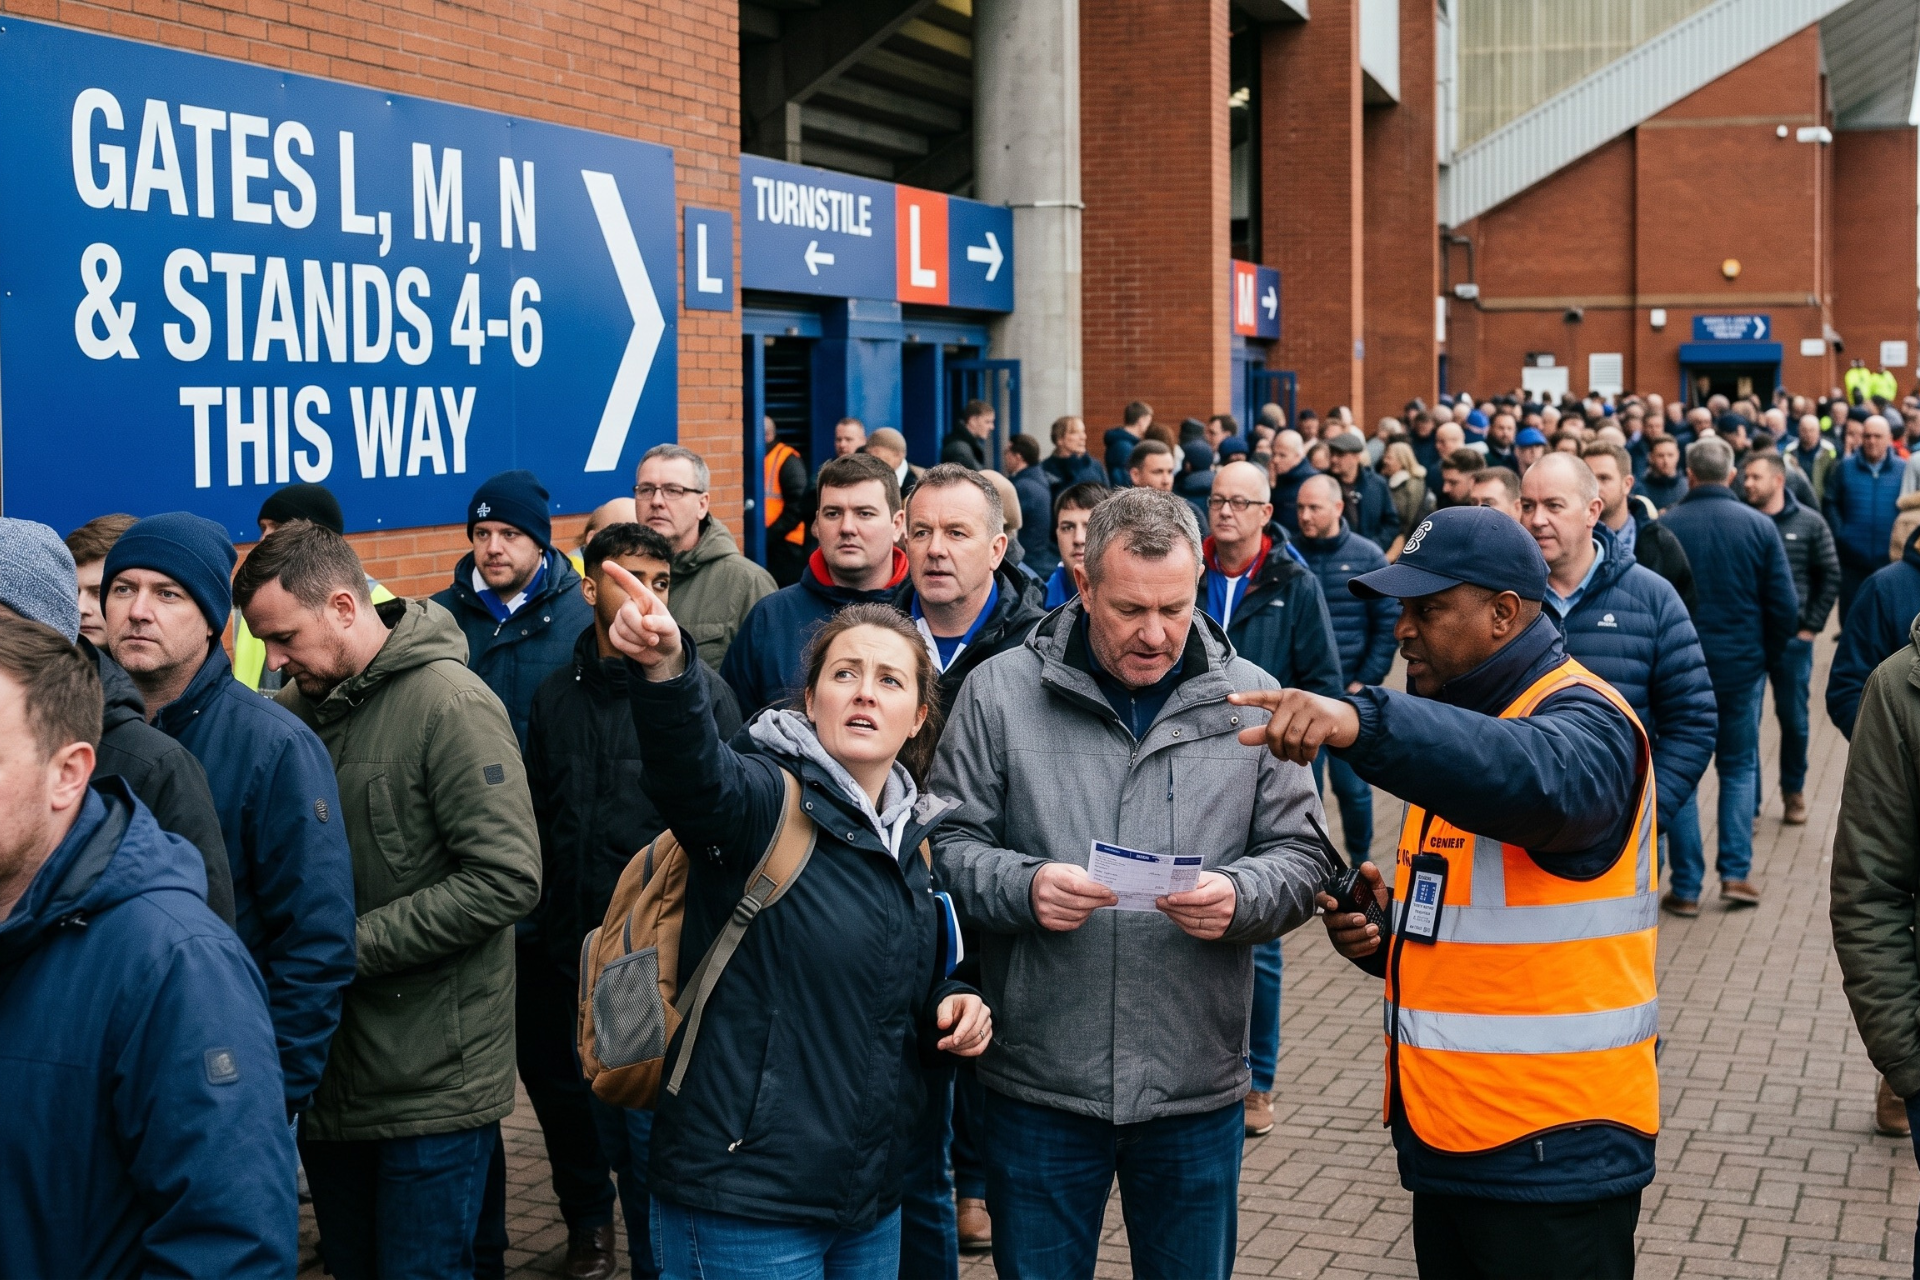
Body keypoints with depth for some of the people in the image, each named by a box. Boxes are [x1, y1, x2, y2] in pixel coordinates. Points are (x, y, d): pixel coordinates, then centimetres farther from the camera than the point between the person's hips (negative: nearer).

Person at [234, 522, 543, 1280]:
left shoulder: (452, 706, -14)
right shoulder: (296, 706, 6)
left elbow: (507, 878, -19)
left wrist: (351, 944, -18)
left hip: (432, 1081, -7)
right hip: (329, 1068, 7)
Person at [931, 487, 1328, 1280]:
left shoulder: (1249, 700, 2)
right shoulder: (1001, 693, -3)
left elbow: (1299, 856, 3)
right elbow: (949, 848, -3)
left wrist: (1239, 896, -18)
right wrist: (1024, 887, -21)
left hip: (1197, 1090, 1)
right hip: (1039, 1083, -1)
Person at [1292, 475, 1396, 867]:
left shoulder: (1367, 557, -1)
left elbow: (1387, 625, 0)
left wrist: (1367, 682, -6)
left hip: (1349, 692, -1)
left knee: (1352, 786, 4)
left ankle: (1361, 862, 21)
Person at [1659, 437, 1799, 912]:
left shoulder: (1663, 528, -9)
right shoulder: (1759, 526, -5)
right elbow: (1785, 604, -5)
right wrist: (1768, 655, 10)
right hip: (1743, 666, 1)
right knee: (1739, 767, 17)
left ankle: (1686, 888, 7)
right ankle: (1736, 873, 9)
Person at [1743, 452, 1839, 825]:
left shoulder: (1809, 523, -1)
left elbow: (1830, 577, 4)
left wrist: (1811, 626, -1)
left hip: (1792, 638, 0)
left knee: (1793, 720, 10)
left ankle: (1794, 791, 27)